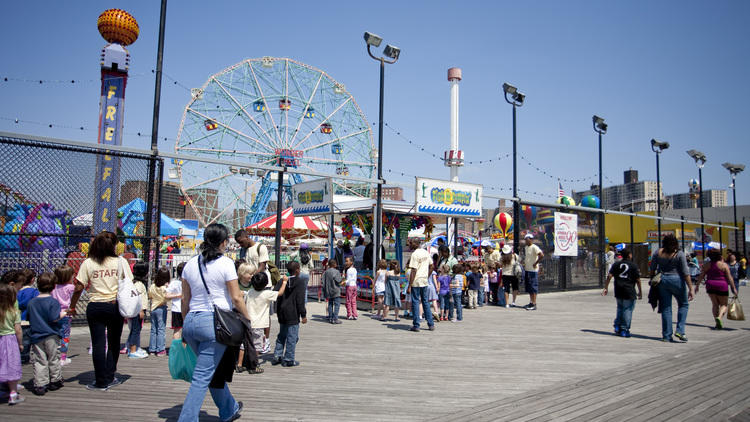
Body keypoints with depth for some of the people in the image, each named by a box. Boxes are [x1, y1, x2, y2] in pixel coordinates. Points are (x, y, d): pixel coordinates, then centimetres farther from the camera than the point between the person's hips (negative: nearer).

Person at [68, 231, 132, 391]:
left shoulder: (88, 263, -1)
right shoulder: (120, 262, -2)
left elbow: (79, 288, -3)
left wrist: (72, 307, 9)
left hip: (95, 307, 0)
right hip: (115, 307, 0)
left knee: (98, 344, 5)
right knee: (113, 343, 13)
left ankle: (101, 382, 9)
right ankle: (110, 378, 18)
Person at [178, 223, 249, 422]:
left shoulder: (190, 264, 9)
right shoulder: (225, 263, -8)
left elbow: (185, 299, 13)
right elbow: (236, 298, -7)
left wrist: (186, 324, 23)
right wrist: (248, 319, 5)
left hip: (191, 321, 7)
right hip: (215, 321, -7)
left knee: (214, 369, 22)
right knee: (203, 376, -2)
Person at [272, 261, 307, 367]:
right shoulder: (299, 283, -11)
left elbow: (277, 297, 8)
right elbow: (300, 301, -14)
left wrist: (279, 312, 18)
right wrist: (303, 315, -7)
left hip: (282, 315, 6)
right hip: (293, 315, -6)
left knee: (281, 335, 19)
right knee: (292, 337, 1)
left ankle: (277, 356, 22)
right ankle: (288, 359, 4)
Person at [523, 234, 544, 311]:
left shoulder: (534, 247, -14)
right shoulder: (526, 247, 14)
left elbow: (541, 255, -25)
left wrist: (536, 263, -19)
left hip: (533, 270, -9)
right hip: (527, 270, 9)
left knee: (533, 287, -6)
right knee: (528, 287, 13)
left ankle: (534, 304, -3)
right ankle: (531, 303, 23)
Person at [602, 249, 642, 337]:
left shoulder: (616, 265, 7)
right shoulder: (633, 266, -2)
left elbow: (609, 276, 0)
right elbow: (638, 280, -3)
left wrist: (606, 288, 2)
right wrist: (640, 292, 5)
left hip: (618, 291, 4)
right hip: (629, 291, -4)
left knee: (620, 308, 20)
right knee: (627, 310, 2)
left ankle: (617, 326, 15)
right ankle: (624, 330, 3)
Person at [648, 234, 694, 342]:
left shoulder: (658, 253, 1)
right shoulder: (679, 254, -8)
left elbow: (652, 270, 4)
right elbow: (685, 273, -9)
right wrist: (690, 288, -6)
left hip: (662, 281, 3)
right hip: (677, 280, -3)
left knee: (666, 308, 8)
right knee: (683, 304, 16)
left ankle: (666, 335, 9)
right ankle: (680, 330, 5)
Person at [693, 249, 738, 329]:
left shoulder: (706, 265, 1)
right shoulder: (724, 265, -6)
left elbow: (701, 276, 3)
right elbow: (729, 277, -7)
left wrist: (697, 285, 11)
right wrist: (734, 288, -2)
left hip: (710, 286, 3)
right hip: (722, 286, -2)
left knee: (715, 304, 12)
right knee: (723, 304, 9)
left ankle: (718, 323, 7)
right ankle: (719, 317, -17)